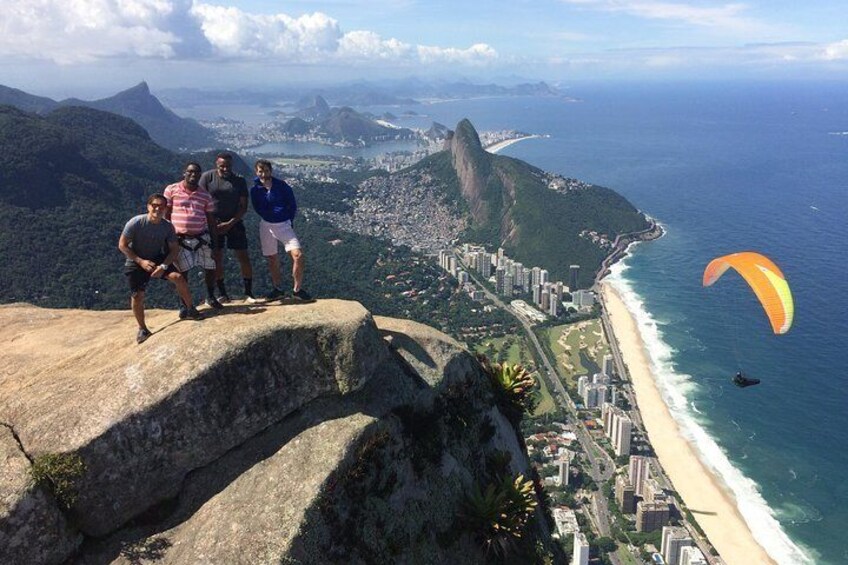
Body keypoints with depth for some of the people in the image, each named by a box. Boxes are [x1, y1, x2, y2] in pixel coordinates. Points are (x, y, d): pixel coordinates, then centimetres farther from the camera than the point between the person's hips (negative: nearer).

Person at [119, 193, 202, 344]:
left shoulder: (168, 226, -14)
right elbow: (122, 245, -13)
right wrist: (141, 261, -21)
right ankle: (142, 329, 18)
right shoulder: (136, 223, -21)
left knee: (178, 278, -22)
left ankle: (190, 309, -1)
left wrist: (163, 266, -21)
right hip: (136, 262, -1)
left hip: (158, 259, 2)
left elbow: (175, 249, -6)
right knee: (137, 297, -6)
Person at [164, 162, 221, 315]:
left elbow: (211, 219, 8)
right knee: (182, 272, 1)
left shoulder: (205, 195, 4)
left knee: (211, 268, 6)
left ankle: (211, 298, 29)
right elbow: (166, 214, 0)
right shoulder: (171, 190, -3)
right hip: (180, 238, -2)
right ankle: (183, 304, 16)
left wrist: (214, 241, 5)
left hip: (202, 237, 3)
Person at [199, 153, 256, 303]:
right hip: (213, 223, 0)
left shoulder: (239, 180, 0)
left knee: (244, 258, -3)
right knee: (216, 258, 2)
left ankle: (248, 293, 7)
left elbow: (244, 206, -2)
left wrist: (230, 223, -12)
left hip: (234, 222, 0)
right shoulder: (207, 177, -2)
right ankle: (222, 294, 13)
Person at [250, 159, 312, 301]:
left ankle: (298, 289, -3)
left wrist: (288, 220, -3)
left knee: (297, 255, -16)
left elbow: (293, 206, -1)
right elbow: (259, 210, -1)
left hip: (284, 224, -2)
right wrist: (277, 211, -8)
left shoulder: (282, 185, -8)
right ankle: (278, 290, 24)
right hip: (267, 225, 2)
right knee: (272, 259, 9)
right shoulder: (255, 189, -4)